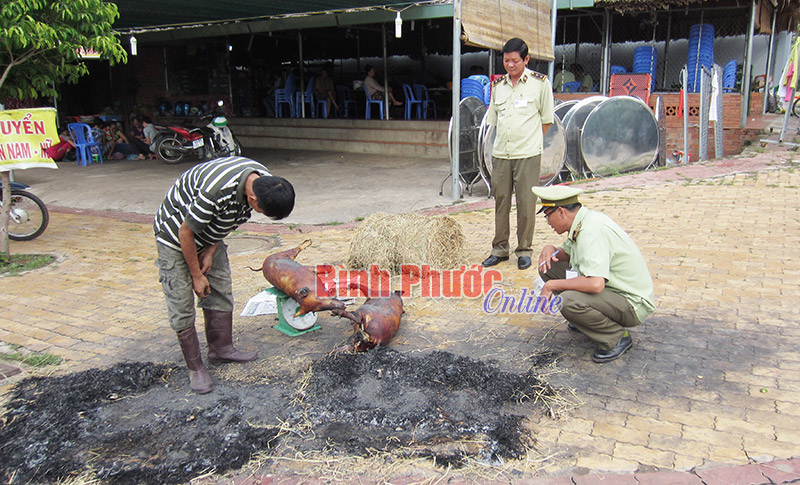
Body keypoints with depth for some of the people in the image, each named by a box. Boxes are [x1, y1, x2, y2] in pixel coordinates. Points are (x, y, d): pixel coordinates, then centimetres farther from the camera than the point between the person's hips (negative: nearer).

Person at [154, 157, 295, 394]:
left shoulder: (265, 181, -18)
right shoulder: (217, 192, -42)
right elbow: (186, 233, -26)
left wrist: (211, 251, -4)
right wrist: (196, 275, -14)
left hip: (209, 235, 7)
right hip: (175, 235, -7)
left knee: (221, 293, 10)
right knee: (181, 305, -3)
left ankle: (221, 348, 27)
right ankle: (195, 367, 10)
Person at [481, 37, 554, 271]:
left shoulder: (540, 82, -1)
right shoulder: (497, 85, 11)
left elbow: (547, 119, 4)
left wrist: (529, 140, 6)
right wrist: (506, 140, 12)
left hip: (528, 155, -4)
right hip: (500, 153, 4)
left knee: (526, 204, 0)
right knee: (500, 201, 8)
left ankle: (524, 251, 13)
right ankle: (499, 249, 20)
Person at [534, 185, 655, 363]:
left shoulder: (591, 231, -27)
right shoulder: (581, 223, 1)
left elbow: (595, 284, -38)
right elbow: (566, 254, 19)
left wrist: (551, 285, -25)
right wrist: (550, 249, -5)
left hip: (632, 303, -9)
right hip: (611, 287, 9)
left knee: (569, 301, -34)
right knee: (548, 267, 3)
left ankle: (618, 337, -9)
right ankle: (581, 318, 16)